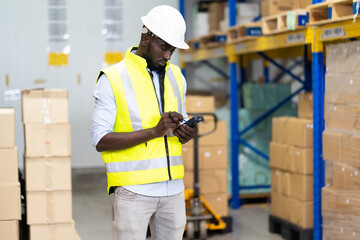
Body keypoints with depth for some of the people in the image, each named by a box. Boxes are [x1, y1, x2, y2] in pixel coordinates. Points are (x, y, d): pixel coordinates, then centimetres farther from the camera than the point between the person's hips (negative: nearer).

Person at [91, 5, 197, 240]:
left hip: (173, 187, 5)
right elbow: (101, 140, -12)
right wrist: (154, 131, -20)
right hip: (133, 191, -5)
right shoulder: (113, 79, -6)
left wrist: (186, 133, -3)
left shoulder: (176, 77, 13)